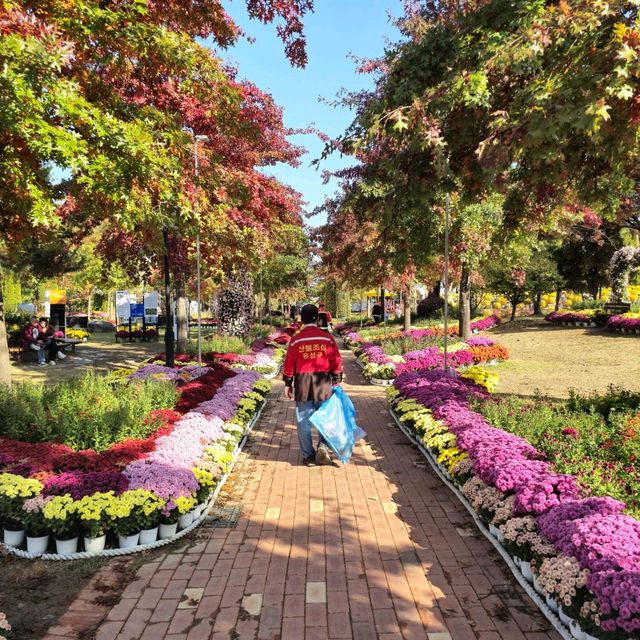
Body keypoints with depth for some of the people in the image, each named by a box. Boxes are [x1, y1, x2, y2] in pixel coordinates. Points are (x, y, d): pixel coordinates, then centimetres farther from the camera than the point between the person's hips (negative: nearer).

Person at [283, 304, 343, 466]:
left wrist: (288, 384, 12)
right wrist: (337, 381, 11)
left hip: (302, 384, -1)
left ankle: (308, 456, 13)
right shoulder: (327, 338, -3)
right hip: (323, 384, 1)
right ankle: (323, 447, 0)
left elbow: (289, 364, 0)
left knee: (304, 421, 8)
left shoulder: (296, 340, -4)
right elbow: (336, 362, 0)